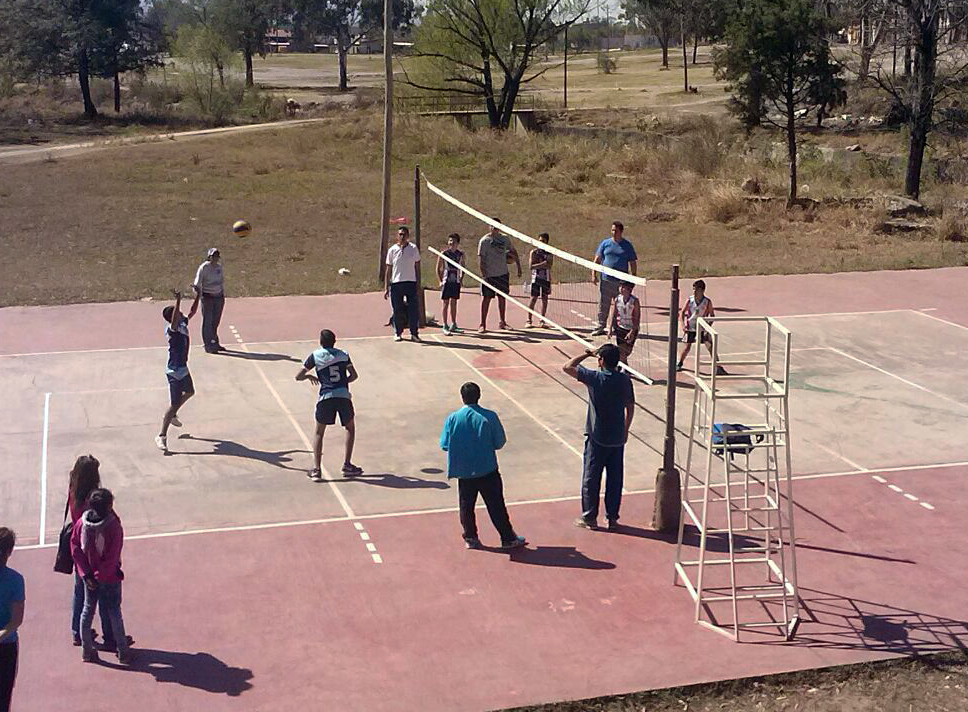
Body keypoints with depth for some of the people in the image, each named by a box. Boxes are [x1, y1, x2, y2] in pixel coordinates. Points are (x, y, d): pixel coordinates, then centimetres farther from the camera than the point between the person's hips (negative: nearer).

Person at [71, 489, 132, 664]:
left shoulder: (81, 523, -9)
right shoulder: (114, 526, -24)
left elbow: (75, 547, -6)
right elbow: (113, 556, -23)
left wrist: (86, 573, -5)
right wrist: (101, 575, -11)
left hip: (89, 576, 4)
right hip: (109, 577, -4)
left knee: (88, 610, 18)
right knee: (114, 612, 9)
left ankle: (87, 651, 26)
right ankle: (123, 652, 17)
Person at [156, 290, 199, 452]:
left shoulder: (183, 324, -1)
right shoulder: (171, 329, -25)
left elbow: (192, 312, 13)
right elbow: (174, 321, -47)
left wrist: (197, 296, 6)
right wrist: (178, 301, -56)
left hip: (183, 368, 9)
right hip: (174, 372, -9)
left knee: (189, 392, 31)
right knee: (174, 404, -7)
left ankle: (172, 415, 50)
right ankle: (162, 436, 1)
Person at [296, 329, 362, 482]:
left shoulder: (315, 356, 4)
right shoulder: (343, 355, 10)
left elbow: (298, 376, 5)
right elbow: (354, 375, 10)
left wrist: (309, 376, 25)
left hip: (325, 397, -1)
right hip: (343, 395, 1)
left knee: (319, 433, 13)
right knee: (350, 428, 22)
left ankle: (316, 469, 3)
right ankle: (347, 465, 18)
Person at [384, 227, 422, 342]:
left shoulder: (413, 248, 5)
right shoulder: (392, 250, 5)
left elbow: (417, 266, 8)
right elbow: (388, 270, 8)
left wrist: (418, 284, 2)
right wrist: (386, 288, 4)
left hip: (411, 282, 0)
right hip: (396, 283, 1)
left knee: (413, 309, -4)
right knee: (397, 310, 4)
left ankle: (414, 333, 5)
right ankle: (398, 333, 16)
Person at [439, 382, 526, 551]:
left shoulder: (452, 419, -9)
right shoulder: (489, 417, -12)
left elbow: (444, 445, -4)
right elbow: (500, 442, -6)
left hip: (464, 472, 1)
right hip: (487, 471, -1)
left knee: (466, 506, 16)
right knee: (496, 506, 8)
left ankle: (470, 538, 23)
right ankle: (508, 538, 14)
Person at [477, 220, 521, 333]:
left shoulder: (505, 238, 8)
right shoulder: (484, 240, -6)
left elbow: (513, 251, 19)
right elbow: (480, 259, -9)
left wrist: (518, 266, 12)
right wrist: (483, 274, -17)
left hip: (503, 273, 5)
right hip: (489, 275, -5)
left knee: (502, 297, 11)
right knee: (486, 298, -3)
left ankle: (502, 322, 22)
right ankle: (482, 324, 1)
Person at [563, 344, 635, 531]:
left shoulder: (595, 378, -15)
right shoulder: (625, 380, -3)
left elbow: (567, 367, -9)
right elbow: (630, 408, 5)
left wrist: (587, 354, 0)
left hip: (597, 438, -4)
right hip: (617, 438, 4)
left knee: (591, 478, 7)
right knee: (615, 479, 11)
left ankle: (589, 517, 13)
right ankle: (613, 517, 17)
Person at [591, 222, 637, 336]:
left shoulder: (627, 246, 6)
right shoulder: (605, 243, 8)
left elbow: (633, 263, 9)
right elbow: (597, 259, 9)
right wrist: (594, 274, -1)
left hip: (621, 281, -1)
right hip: (605, 279, 1)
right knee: (603, 305, 3)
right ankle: (601, 327, 10)